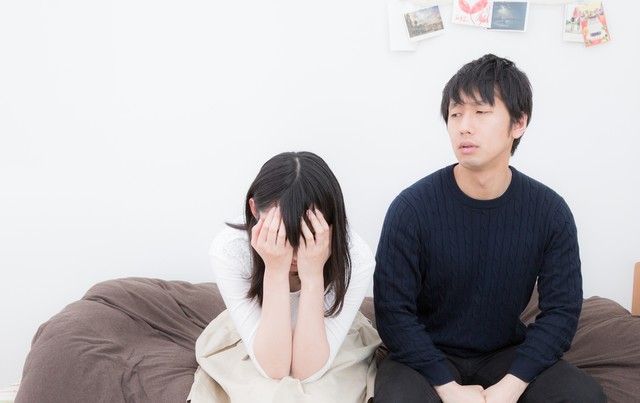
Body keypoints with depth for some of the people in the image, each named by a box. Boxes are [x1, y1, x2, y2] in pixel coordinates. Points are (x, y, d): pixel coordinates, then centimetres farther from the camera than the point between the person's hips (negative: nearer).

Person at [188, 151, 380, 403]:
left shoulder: (356, 258, -27)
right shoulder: (228, 250, -26)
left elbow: (307, 370, -28)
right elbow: (273, 366, -28)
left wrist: (313, 275, -38)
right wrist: (275, 271, -37)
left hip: (333, 357, 1)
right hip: (248, 356, 0)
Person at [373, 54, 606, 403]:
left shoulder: (550, 212, -7)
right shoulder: (412, 207, -15)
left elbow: (561, 309, -7)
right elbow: (393, 311, -15)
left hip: (508, 354, 3)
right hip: (427, 357, -2)